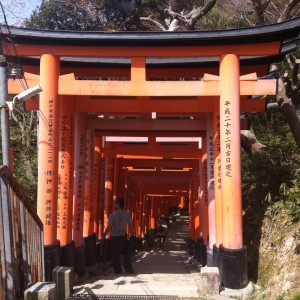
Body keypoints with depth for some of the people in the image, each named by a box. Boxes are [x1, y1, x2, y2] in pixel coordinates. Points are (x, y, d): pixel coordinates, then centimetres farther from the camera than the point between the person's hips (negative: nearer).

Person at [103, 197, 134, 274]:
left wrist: (104, 235, 2)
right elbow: (130, 226, 2)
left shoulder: (112, 215, -13)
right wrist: (132, 233, 17)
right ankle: (128, 269, 12)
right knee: (126, 253, 14)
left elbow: (108, 228, -12)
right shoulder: (127, 214, -3)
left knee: (115, 254, 9)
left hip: (114, 237, -2)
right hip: (123, 236, 2)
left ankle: (118, 270, 13)